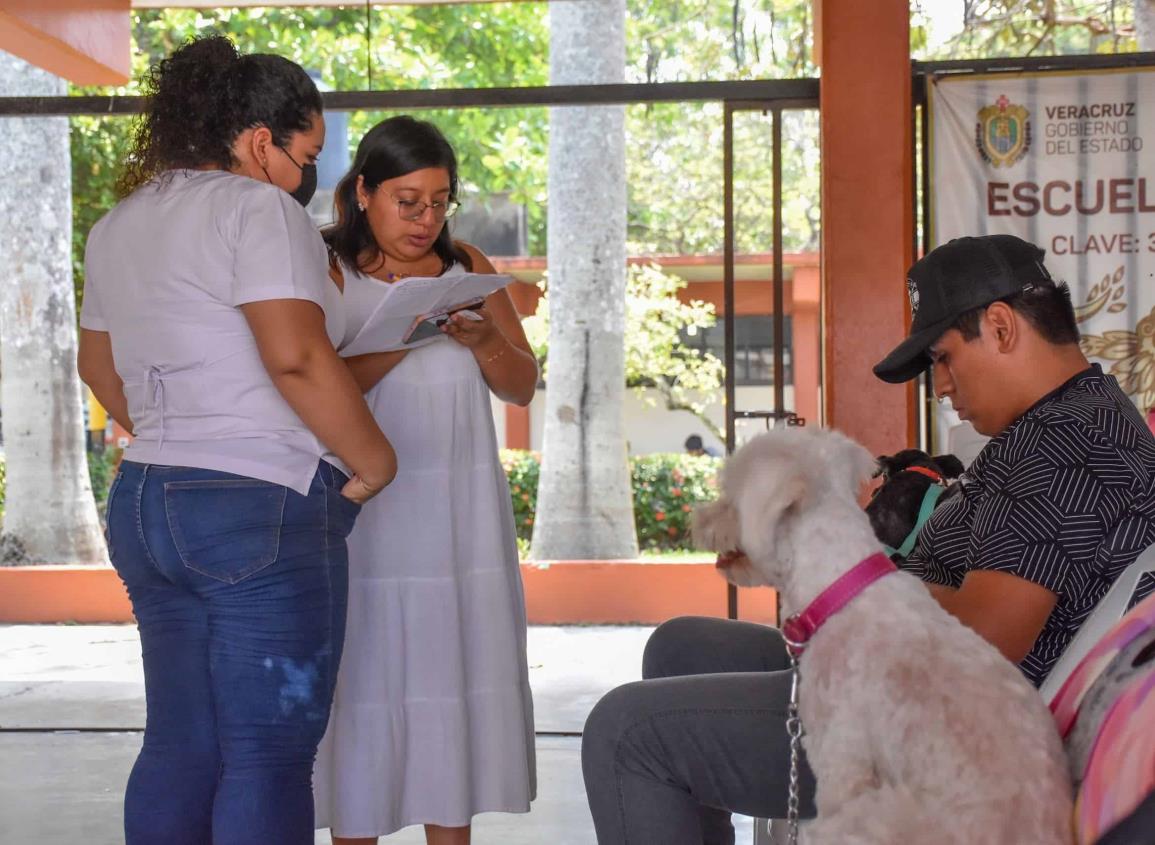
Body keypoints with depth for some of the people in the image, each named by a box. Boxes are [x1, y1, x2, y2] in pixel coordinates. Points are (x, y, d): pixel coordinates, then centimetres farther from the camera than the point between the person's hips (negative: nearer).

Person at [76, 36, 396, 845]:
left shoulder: (119, 225, 16)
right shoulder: (258, 209, -11)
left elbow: (100, 367, 26)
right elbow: (297, 359, -22)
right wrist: (373, 458, -11)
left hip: (144, 503, 9)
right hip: (262, 509, -8)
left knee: (179, 747, 13)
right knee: (269, 758, -3)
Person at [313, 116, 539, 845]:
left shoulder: (469, 270, 10)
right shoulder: (328, 274, -3)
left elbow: (523, 387, 9)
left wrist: (481, 340, -11)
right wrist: (399, 340, -25)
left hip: (458, 514, 4)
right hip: (364, 511, -4)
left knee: (453, 672, 5)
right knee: (364, 681, -1)